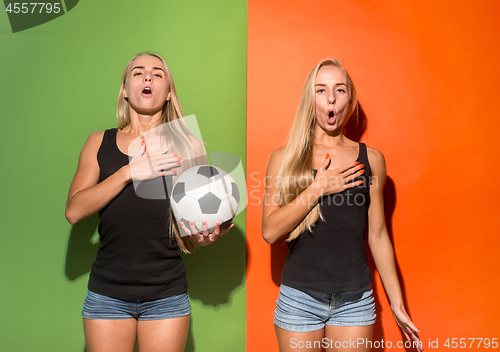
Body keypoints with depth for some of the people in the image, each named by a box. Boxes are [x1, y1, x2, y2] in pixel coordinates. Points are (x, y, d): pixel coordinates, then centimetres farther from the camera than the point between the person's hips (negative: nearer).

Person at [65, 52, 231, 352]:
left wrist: (205, 235, -15)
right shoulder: (100, 143, 6)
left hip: (167, 296, 0)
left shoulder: (189, 146, 4)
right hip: (107, 293, 1)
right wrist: (129, 171, -16)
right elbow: (74, 211, -6)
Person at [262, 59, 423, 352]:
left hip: (355, 301, 1)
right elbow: (270, 231, -10)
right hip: (299, 298, -1)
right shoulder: (284, 158, -1)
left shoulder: (371, 160, 2)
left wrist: (397, 305, 9)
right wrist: (318, 188, -15)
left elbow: (378, 235, 7)